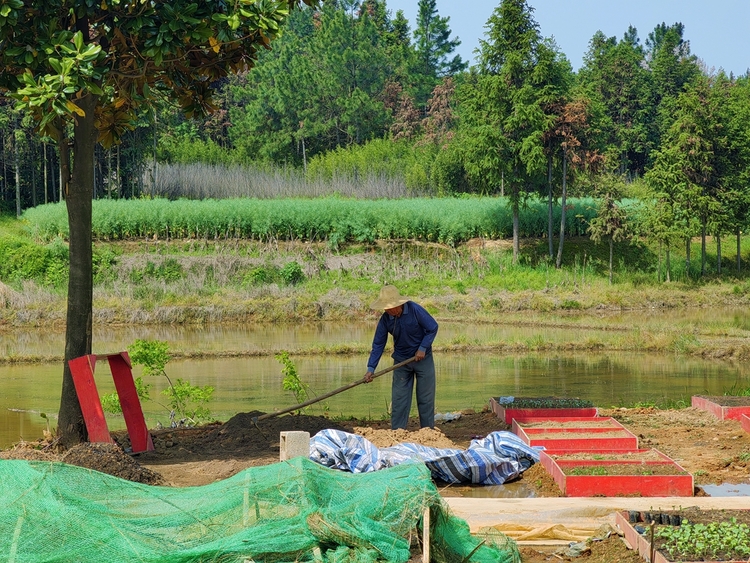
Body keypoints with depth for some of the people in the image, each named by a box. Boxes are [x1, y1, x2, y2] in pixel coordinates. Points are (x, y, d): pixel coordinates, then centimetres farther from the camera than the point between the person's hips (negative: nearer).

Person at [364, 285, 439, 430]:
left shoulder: (415, 310, -22)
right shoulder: (385, 319, -11)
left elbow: (433, 327, -11)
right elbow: (378, 344, -5)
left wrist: (423, 348, -16)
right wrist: (371, 368, -11)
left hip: (422, 358, -3)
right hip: (401, 361, 3)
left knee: (425, 398, 2)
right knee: (399, 398, 0)